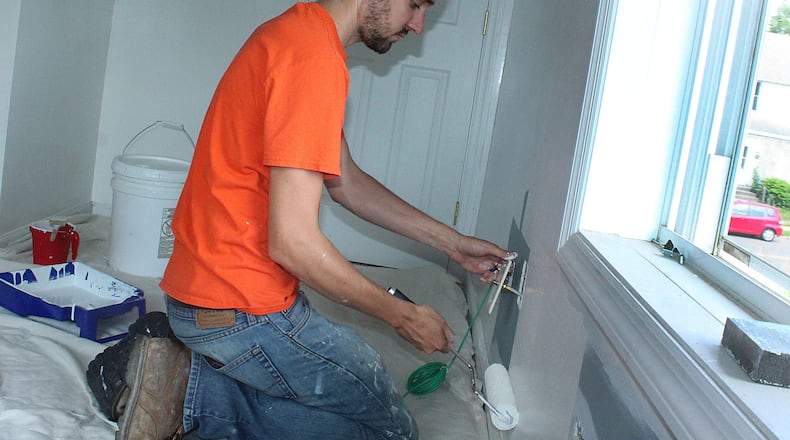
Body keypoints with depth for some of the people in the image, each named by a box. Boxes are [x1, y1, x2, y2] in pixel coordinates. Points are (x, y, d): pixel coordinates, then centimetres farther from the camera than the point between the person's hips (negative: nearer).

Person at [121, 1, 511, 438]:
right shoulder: (313, 58, -22)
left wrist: (451, 242, 15)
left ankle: (194, 380, 6)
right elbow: (293, 242, -26)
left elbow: (347, 181, 17)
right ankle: (189, 392, -3)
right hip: (240, 310, -10)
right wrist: (403, 315, -12)